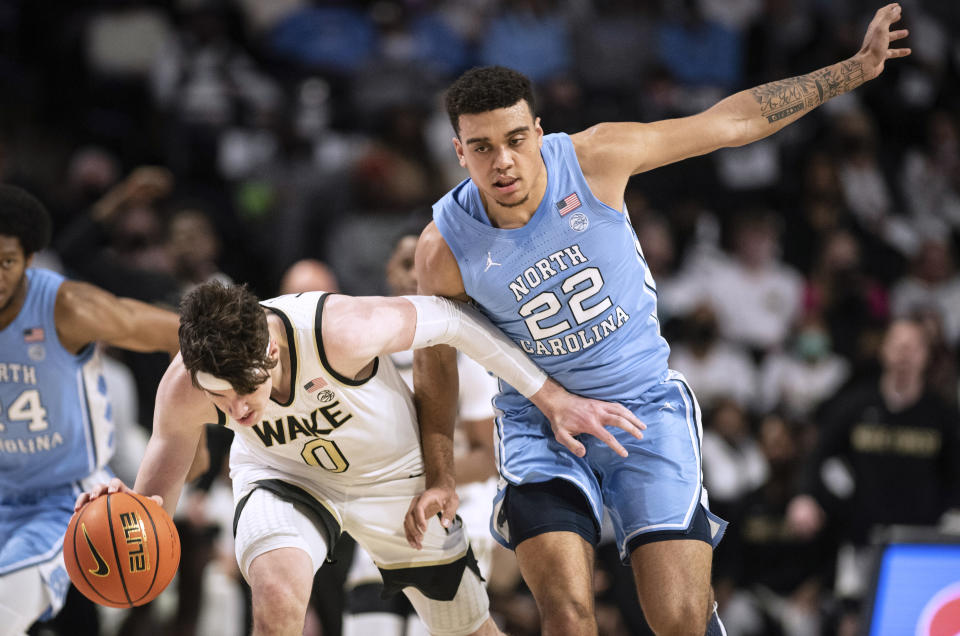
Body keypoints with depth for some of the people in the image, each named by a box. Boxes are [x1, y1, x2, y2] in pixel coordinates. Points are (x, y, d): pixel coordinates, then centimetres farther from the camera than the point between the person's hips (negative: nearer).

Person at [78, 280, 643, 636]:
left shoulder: (339, 332, -41)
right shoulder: (183, 391, -32)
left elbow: (448, 318, -24)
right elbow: (158, 502, -18)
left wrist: (553, 397, -18)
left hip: (393, 476, 0)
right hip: (284, 475, 0)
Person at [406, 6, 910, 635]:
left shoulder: (593, 159, -15)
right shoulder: (445, 246, -14)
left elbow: (733, 121, -6)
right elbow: (436, 359, 4)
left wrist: (856, 68, -4)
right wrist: (439, 477, 3)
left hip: (646, 409, 0)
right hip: (540, 425, 0)